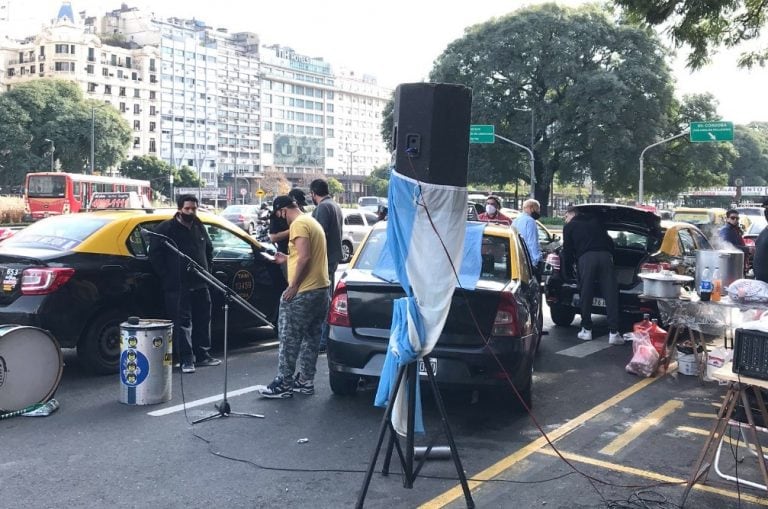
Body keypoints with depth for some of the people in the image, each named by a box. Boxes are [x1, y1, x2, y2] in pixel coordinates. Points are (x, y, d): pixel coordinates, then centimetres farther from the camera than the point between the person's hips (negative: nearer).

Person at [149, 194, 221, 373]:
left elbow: (209, 250, 27)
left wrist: (207, 270, 16)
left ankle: (202, 355, 23)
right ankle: (187, 360, 2)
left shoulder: (199, 228, 14)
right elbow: (154, 254, -8)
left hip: (200, 284, 6)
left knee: (203, 320, 11)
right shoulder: (166, 229, -6)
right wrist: (167, 277, -9)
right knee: (183, 322, -4)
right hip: (178, 286, -6)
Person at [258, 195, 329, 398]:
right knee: (311, 338, 12)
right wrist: (287, 258, 24)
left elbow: (304, 257, -23)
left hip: (303, 292, -10)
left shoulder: (298, 224, -12)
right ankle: (305, 380, 19)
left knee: (289, 338, -2)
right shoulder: (312, 222, 18)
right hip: (320, 289, 10)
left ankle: (284, 384, 2)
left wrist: (293, 286, -18)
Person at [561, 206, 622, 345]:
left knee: (586, 295, 7)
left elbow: (567, 250, 18)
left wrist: (567, 271, 27)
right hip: (605, 256, 3)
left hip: (586, 258, -3)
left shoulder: (569, 227, 18)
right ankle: (614, 333, -4)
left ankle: (587, 330, 12)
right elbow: (609, 241, 28)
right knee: (611, 295, 0)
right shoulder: (595, 221, 29)